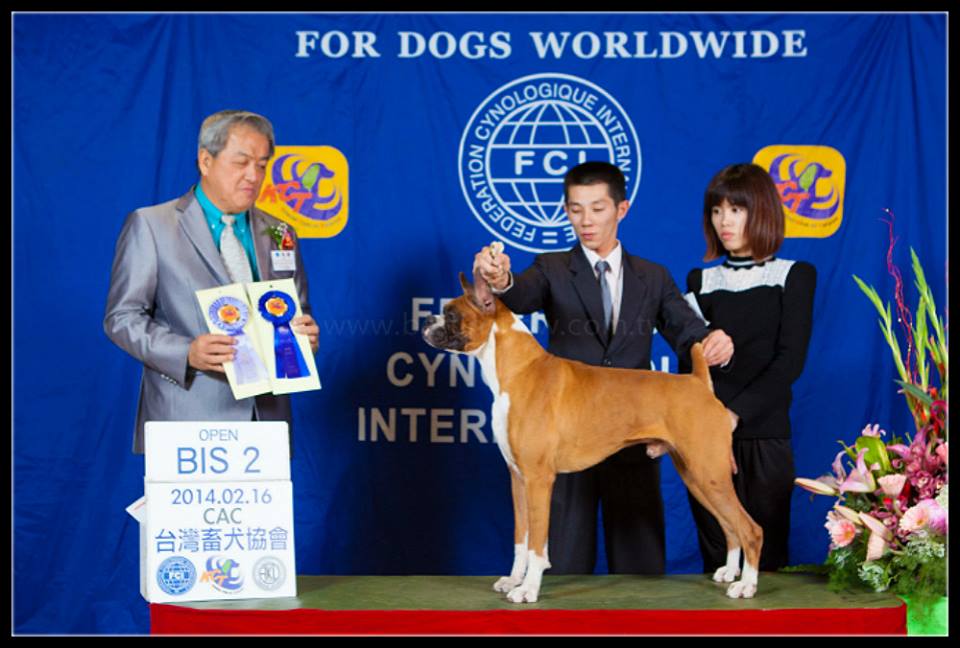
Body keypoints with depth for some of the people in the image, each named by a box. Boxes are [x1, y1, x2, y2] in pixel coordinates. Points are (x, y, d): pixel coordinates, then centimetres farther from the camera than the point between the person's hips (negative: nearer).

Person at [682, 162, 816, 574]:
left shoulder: (793, 276, 5)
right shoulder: (701, 280, 14)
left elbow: (790, 359, -6)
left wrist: (736, 412, -17)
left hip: (763, 435, -2)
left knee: (766, 554, -1)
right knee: (716, 556, 3)